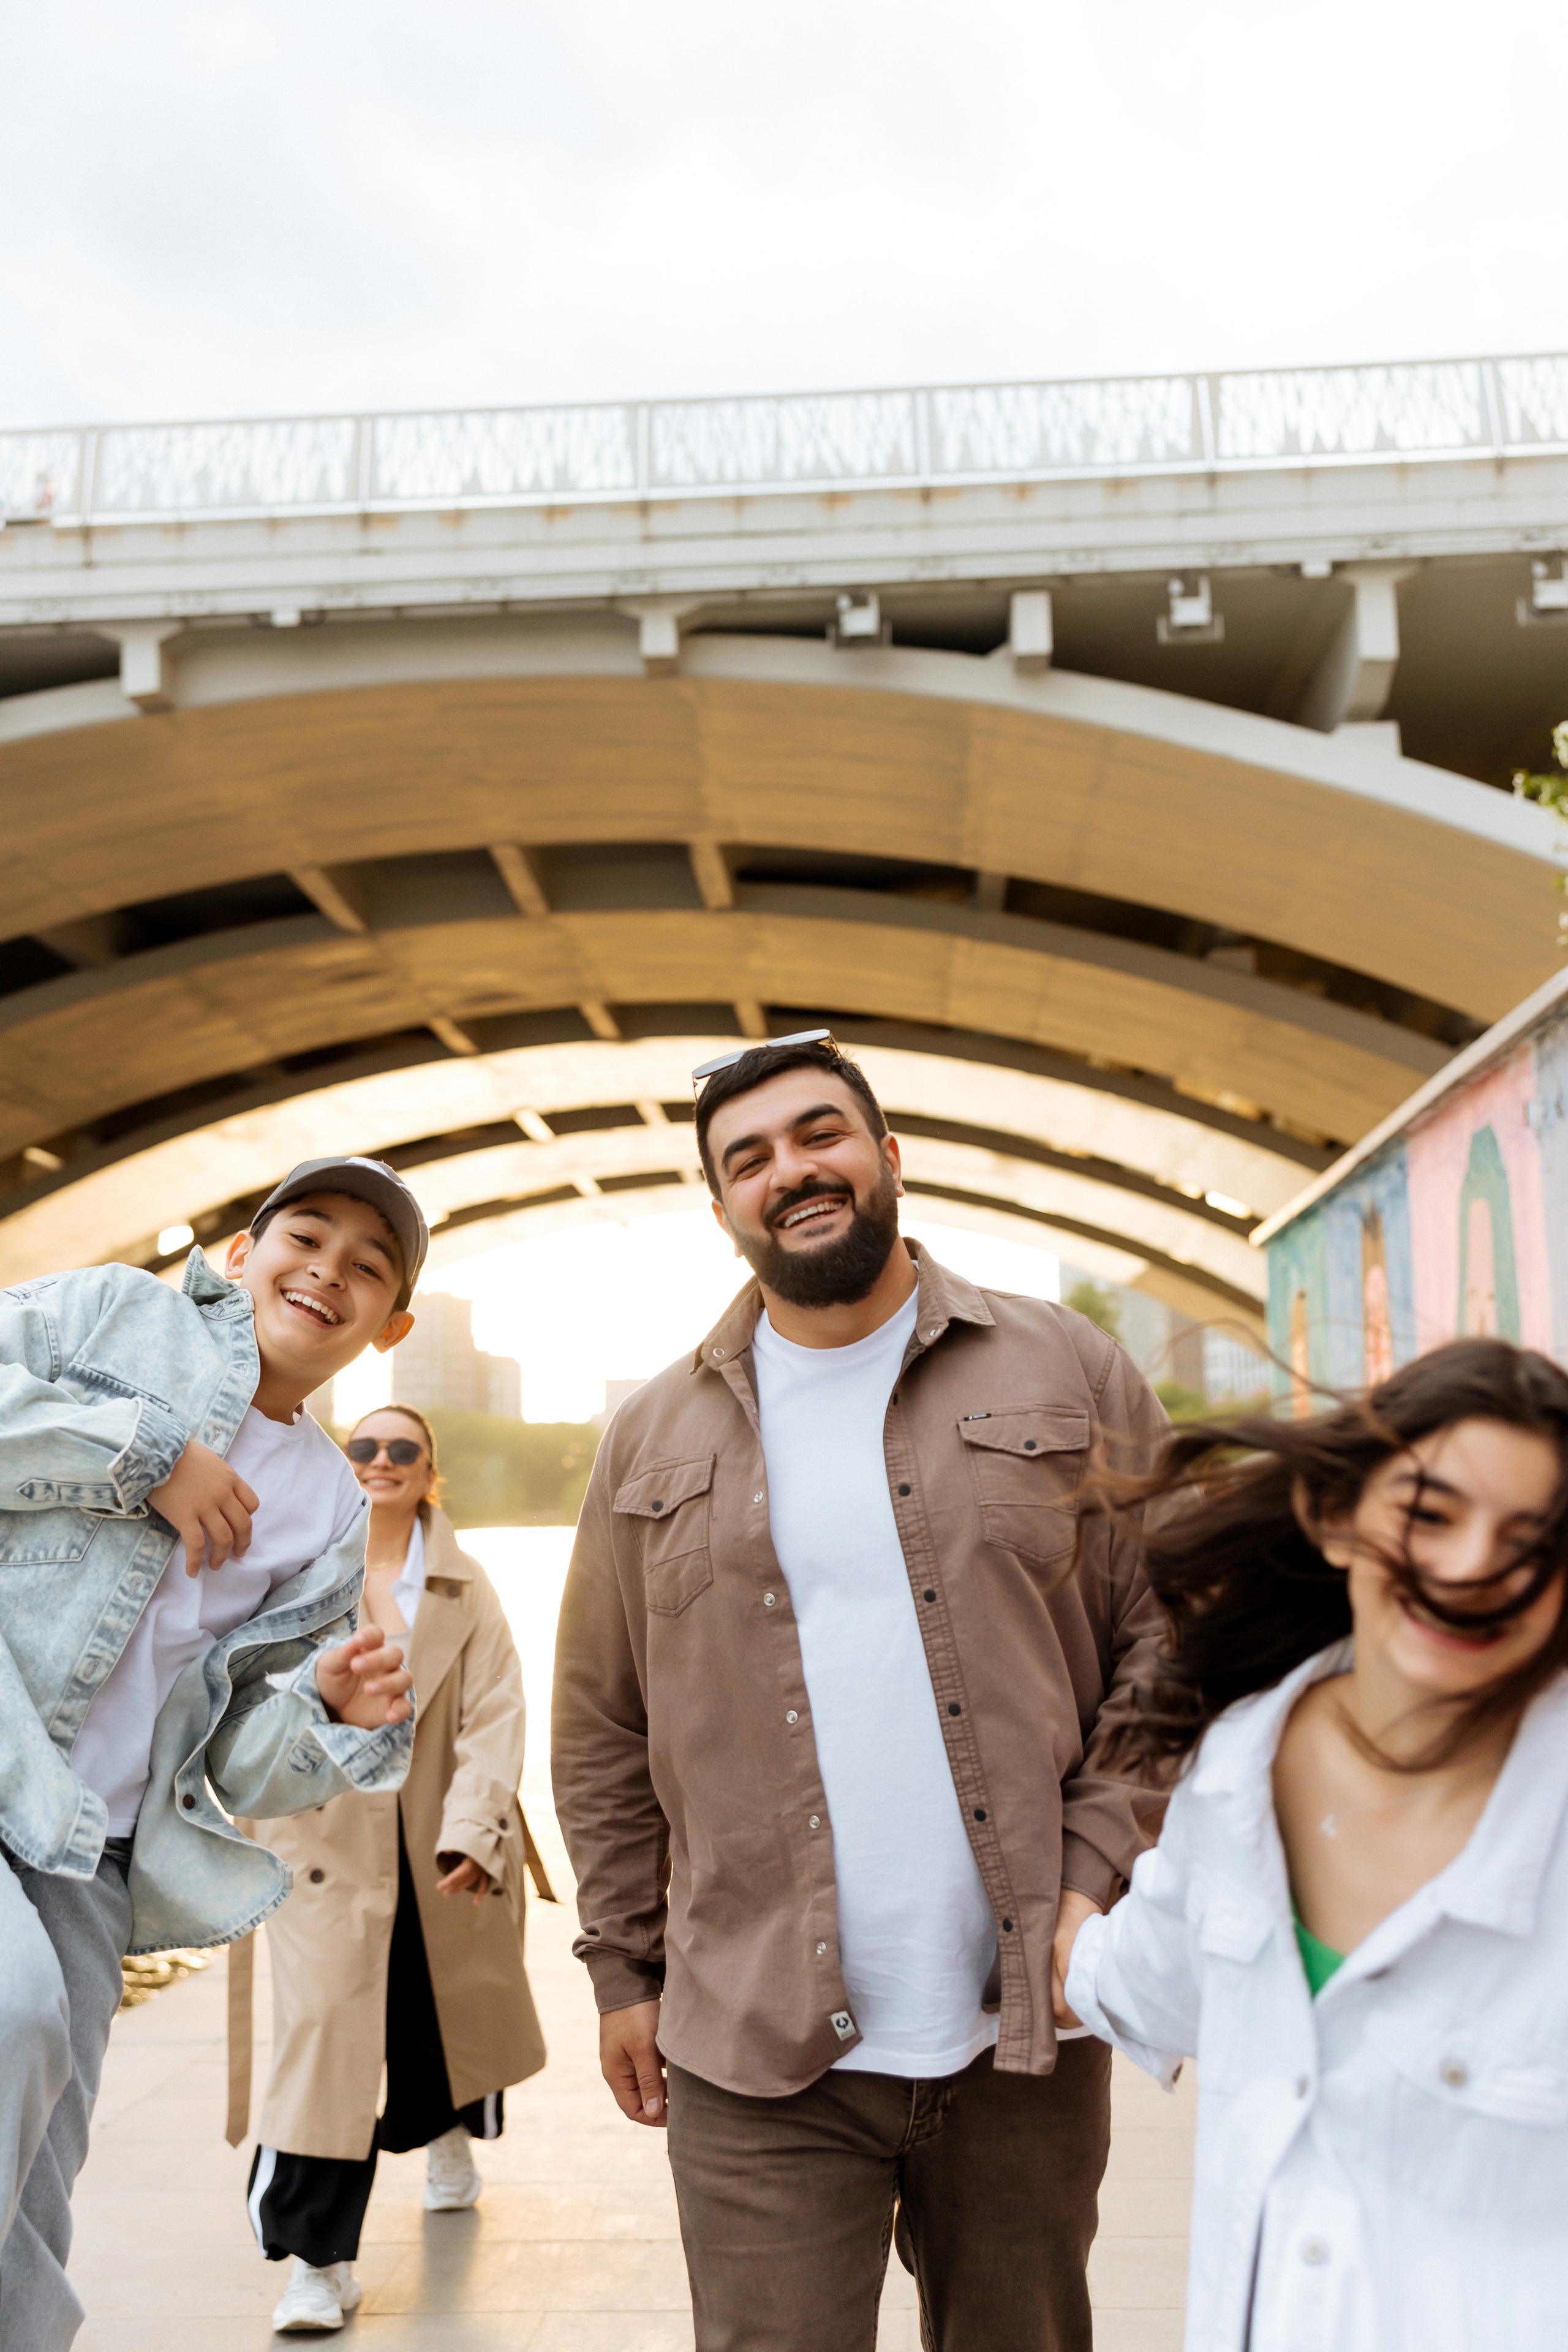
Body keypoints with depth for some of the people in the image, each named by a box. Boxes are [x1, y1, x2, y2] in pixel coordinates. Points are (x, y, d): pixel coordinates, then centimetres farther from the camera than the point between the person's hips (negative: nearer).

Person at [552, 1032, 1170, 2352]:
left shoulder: (1064, 1374, 2)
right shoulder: (656, 1438, 7)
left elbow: (1176, 1635, 1)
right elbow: (603, 1735, 10)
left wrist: (1099, 1876, -8)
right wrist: (623, 1970, 7)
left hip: (1025, 2041, 0)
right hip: (758, 2056, 0)